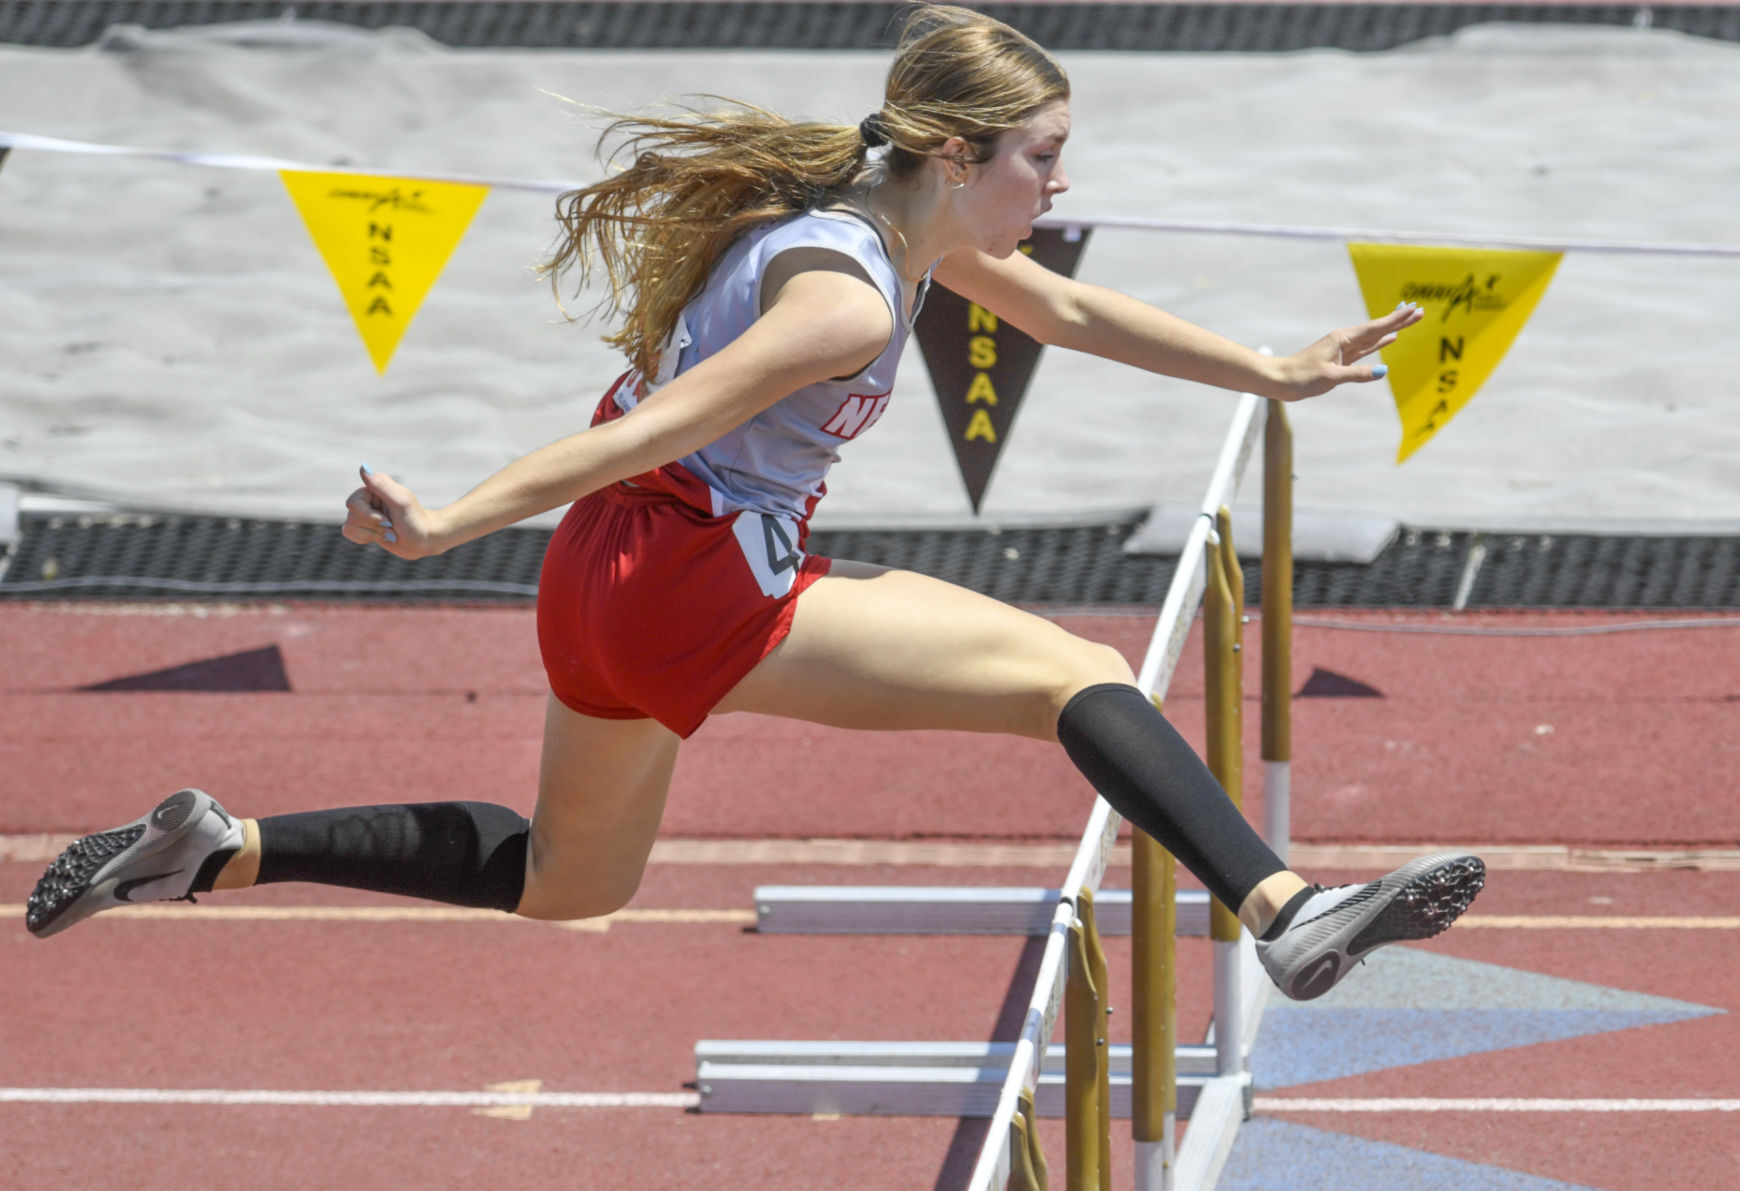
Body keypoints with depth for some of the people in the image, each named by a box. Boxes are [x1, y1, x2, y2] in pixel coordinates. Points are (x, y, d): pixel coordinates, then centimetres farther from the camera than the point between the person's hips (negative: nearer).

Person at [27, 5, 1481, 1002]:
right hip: (701, 589, -10)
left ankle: (214, 849, 24)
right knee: (1077, 673, -14)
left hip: (618, 579, 10)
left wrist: (1273, 372, 24)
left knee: (565, 881, 28)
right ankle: (1288, 917, -27)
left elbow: (1073, 312, 22)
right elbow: (661, 429, -29)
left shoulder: (910, 223, 8)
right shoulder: (848, 297, -22)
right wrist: (450, 524, -33)